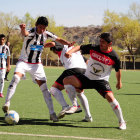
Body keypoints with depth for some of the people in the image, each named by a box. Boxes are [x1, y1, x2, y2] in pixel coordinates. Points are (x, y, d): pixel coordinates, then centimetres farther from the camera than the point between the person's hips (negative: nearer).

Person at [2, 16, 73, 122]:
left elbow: (59, 39, 8)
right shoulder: (31, 33, -20)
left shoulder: (46, 34, -4)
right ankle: (7, 103, -24)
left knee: (44, 87, -2)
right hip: (24, 62, -4)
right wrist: (23, 29, -71)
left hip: (37, 64, 4)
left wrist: (69, 44, -13)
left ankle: (52, 113, 3)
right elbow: (25, 33, -44)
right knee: (16, 78, -30)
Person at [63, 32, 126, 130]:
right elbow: (79, 48, -1)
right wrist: (70, 52, -20)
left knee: (110, 97, -28)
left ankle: (122, 122, -9)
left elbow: (118, 70, 2)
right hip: (87, 78, 4)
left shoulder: (114, 57, -14)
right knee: (66, 80, -13)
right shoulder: (93, 48, -9)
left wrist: (119, 82, 15)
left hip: (101, 81, -3)